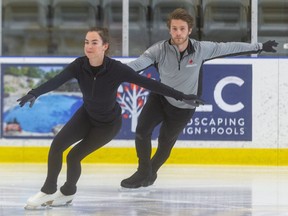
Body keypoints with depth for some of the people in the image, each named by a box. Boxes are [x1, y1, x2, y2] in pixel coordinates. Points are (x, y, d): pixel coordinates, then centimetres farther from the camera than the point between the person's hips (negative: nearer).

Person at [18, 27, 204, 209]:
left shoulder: (116, 69, -31)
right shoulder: (80, 65, -23)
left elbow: (149, 83, -29)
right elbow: (57, 81, -38)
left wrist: (182, 97, -31)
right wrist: (34, 94, -57)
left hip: (108, 123, -3)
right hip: (87, 114, 4)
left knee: (74, 156, -7)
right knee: (57, 145, -10)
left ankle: (68, 192, 23)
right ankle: (48, 190, 8)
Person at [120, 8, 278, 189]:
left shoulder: (201, 49, -19)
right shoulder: (160, 50, -22)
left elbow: (230, 48, -8)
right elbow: (139, 63, -36)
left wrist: (260, 47, -1)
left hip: (183, 108, 0)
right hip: (160, 98, 0)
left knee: (165, 143, 10)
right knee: (142, 130, -17)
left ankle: (151, 173, 39)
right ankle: (143, 173, 5)